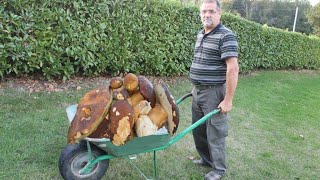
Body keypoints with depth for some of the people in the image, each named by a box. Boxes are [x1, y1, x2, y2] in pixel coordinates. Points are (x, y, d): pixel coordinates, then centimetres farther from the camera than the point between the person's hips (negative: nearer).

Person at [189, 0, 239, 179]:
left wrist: (228, 99, -23)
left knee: (214, 133, 4)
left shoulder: (226, 36, -15)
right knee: (198, 130, 18)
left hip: (214, 93, -8)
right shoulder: (200, 35, 11)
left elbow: (233, 68, -21)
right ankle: (206, 158, 39)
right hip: (198, 91, 8)